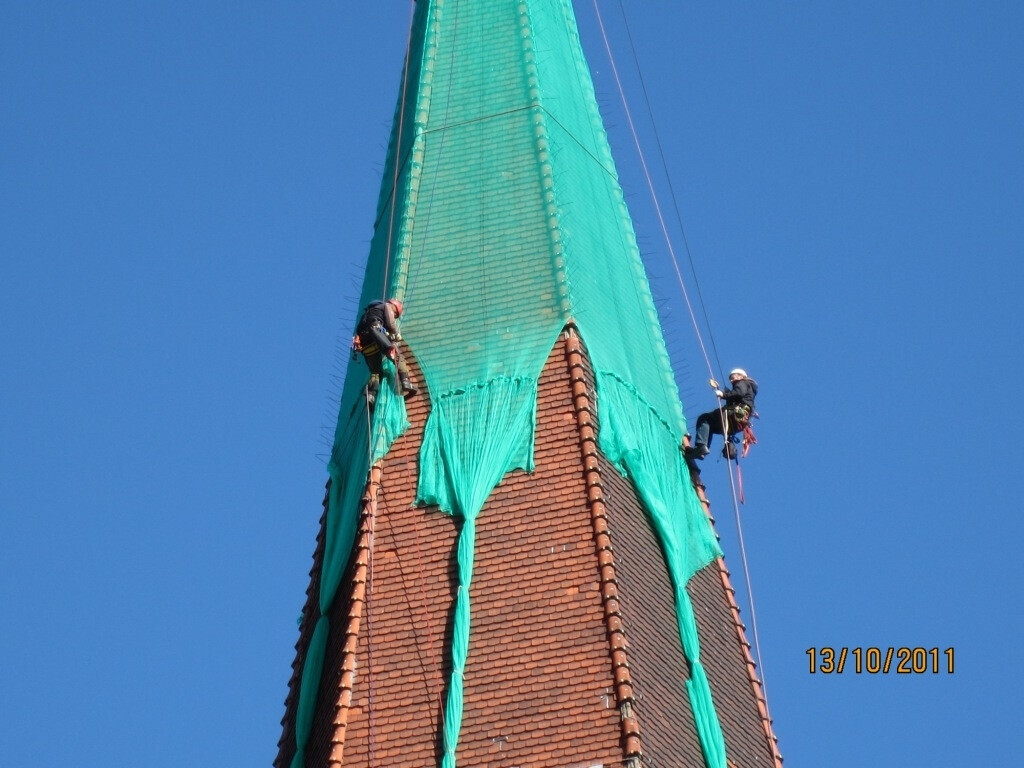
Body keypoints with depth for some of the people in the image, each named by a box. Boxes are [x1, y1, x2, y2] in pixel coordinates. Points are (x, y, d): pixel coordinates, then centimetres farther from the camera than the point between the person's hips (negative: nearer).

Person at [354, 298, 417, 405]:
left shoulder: (370, 310, 39)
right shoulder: (388, 306, 18)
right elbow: (391, 324, -1)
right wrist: (397, 335, 16)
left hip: (363, 342, 7)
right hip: (375, 330, -7)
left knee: (375, 370, 7)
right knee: (397, 356, -4)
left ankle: (371, 395, -13)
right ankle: (406, 382, -21)